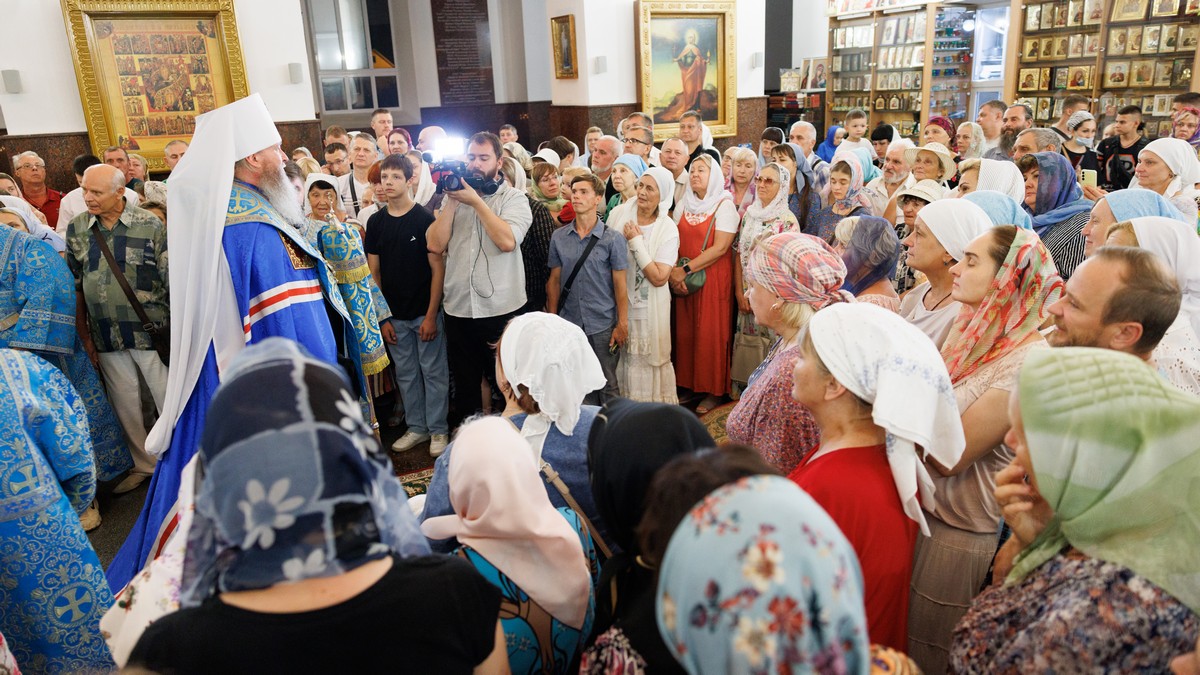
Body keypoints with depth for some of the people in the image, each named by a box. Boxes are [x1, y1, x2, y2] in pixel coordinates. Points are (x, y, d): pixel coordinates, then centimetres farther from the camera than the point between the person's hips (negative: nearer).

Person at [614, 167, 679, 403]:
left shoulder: (668, 229, -9)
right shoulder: (619, 215, -1)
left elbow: (659, 277, -17)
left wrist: (636, 242, -16)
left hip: (648, 308, -2)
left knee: (648, 360, 4)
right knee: (619, 357, 10)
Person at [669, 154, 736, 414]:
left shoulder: (724, 205, -5)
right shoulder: (684, 204, 11)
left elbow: (720, 248, -15)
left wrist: (686, 270, -18)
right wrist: (674, 271, -11)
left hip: (713, 278, -5)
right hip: (683, 280, 5)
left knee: (711, 333, -2)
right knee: (685, 332, 5)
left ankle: (714, 391, 9)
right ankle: (688, 385, 17)